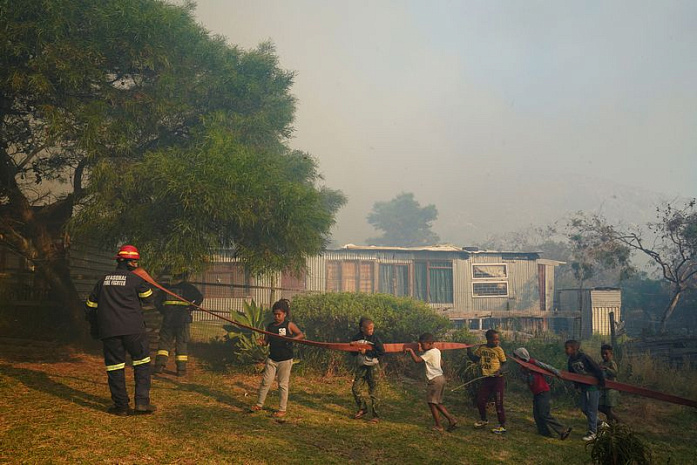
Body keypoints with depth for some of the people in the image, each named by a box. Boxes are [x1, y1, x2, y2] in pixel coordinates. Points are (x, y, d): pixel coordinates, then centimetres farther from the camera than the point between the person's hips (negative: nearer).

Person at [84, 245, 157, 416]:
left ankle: (121, 405, 10)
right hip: (133, 329, -4)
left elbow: (90, 305, 18)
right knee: (142, 362, 7)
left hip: (108, 331, 4)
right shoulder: (136, 279, -3)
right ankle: (142, 401, 1)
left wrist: (94, 327, 28)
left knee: (115, 366, 8)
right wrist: (144, 284, 19)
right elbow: (148, 298, 8)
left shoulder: (103, 281, 14)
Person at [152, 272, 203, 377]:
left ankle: (160, 364, -1)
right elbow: (199, 297, -13)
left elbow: (157, 302, 10)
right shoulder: (188, 287, 2)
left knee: (164, 341, 11)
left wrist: (164, 312, 15)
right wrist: (191, 308, -4)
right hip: (183, 319, -2)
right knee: (182, 344, 4)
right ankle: (181, 369, 3)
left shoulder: (167, 287, 11)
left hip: (168, 319, 2)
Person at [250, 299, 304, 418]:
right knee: (265, 382, 7)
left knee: (283, 385, 4)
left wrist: (293, 338, -23)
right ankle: (259, 404, 24)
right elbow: (266, 340, 7)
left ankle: (282, 409, 13)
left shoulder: (289, 325, -7)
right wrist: (262, 341, -15)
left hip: (285, 360, -4)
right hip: (272, 359, 4)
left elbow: (302, 335, -4)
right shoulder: (270, 326, 4)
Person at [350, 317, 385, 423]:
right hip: (361, 366, 4)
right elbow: (352, 352, 8)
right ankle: (362, 409, 20)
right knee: (355, 388, 0)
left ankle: (375, 415, 8)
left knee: (373, 391, 0)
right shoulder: (356, 338, -1)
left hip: (373, 367, -4)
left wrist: (366, 351, -20)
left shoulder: (375, 338, -11)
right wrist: (357, 350, -15)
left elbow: (381, 352, -17)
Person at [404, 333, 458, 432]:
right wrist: (422, 350, 21)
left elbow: (417, 360, -23)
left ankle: (438, 426, 5)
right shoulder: (437, 351, 11)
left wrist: (410, 350, -14)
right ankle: (451, 420, 11)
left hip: (434, 379, -9)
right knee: (438, 403, 16)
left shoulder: (429, 353, -16)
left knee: (432, 403, 1)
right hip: (441, 377, 9)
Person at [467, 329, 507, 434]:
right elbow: (475, 359, 13)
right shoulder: (481, 348, 2)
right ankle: (483, 420, 34)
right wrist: (469, 350, -2)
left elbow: (504, 364, -3)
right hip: (486, 379, 5)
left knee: (498, 403, -2)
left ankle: (502, 426, 10)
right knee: (480, 401, 10)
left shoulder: (499, 350, -7)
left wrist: (500, 370, -23)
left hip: (497, 379, -5)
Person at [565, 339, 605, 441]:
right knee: (584, 409, 10)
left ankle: (592, 432, 8)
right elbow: (572, 374, 15)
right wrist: (576, 384, 12)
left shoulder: (584, 358, -23)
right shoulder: (571, 360, 1)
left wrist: (602, 382, -16)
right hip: (583, 386, 8)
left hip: (593, 386, -8)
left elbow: (597, 370, -20)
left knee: (592, 410, -2)